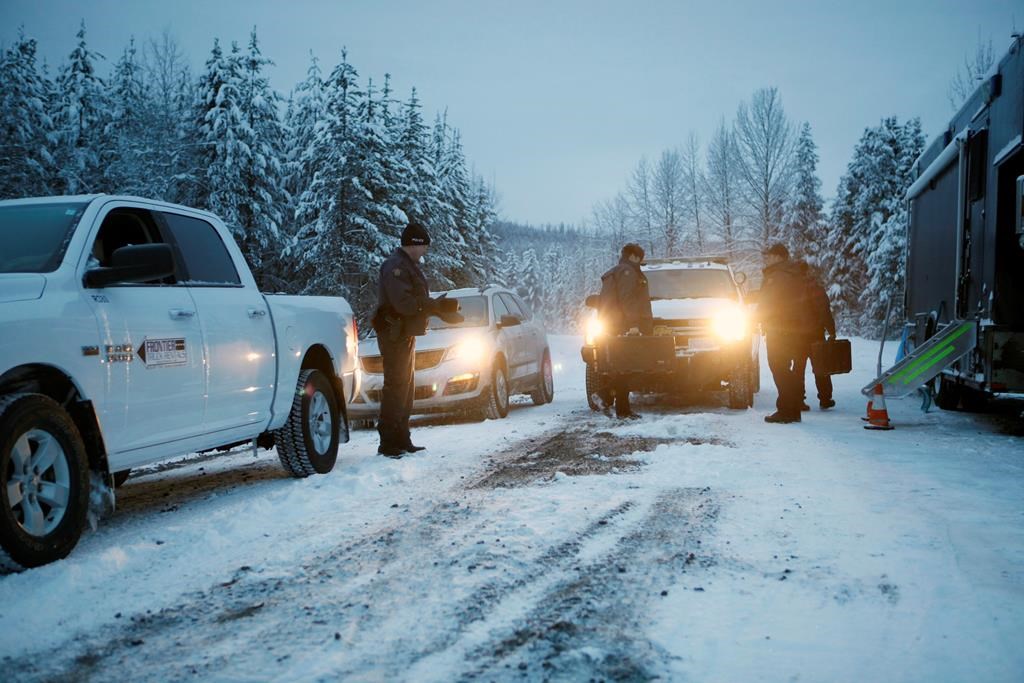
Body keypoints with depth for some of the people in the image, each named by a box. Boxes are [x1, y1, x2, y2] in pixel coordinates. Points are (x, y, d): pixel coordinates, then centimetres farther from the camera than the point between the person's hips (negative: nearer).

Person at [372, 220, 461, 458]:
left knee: (406, 386, 15)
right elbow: (404, 303, -25)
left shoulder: (409, 266, 18)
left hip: (405, 334, 11)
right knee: (396, 386, -10)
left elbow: (418, 300, 17)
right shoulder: (395, 267, -16)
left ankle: (401, 441, 22)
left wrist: (439, 306, 1)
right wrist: (436, 306, -19)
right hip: (395, 334, -11)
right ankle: (388, 443, -7)